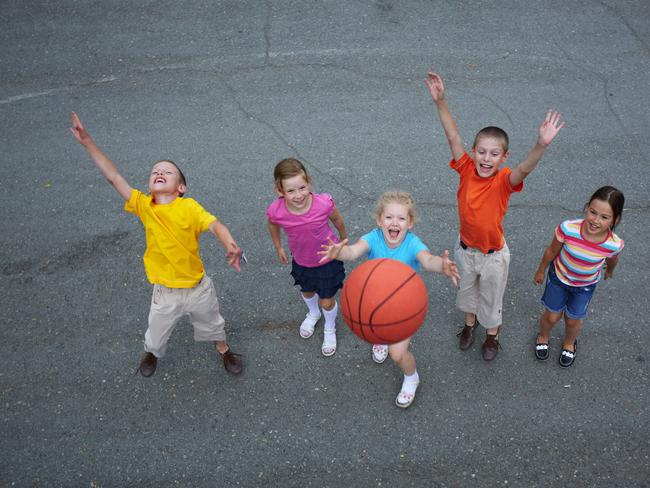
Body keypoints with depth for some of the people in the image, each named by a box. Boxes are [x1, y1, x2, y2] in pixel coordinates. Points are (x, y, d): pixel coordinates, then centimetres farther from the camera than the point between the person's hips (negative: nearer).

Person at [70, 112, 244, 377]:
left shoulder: (189, 207, -19)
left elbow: (215, 225, -30)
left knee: (212, 323, 25)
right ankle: (151, 353, 57)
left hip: (198, 287, -1)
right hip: (165, 292, 1)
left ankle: (224, 350, 55)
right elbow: (113, 176, -15)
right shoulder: (143, 206, -13)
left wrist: (231, 246, -51)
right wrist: (87, 141, -18)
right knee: (156, 333, 23)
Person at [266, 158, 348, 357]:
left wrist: (343, 240, 6)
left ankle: (330, 328, 47)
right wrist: (278, 247, 8)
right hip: (301, 261, 2)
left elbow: (337, 220, -11)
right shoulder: (276, 211, -32)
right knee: (307, 292, 29)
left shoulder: (324, 203, -36)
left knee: (327, 302, 12)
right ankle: (313, 314, 65)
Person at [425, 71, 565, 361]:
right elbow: (453, 137, -26)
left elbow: (525, 168, -48)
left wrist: (541, 145, -68)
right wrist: (440, 102, -36)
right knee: (466, 288, 28)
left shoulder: (504, 180, -27)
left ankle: (492, 332, 50)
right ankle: (470, 321, 57)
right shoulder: (467, 169, -20)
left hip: (493, 255, -3)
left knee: (491, 296, 22)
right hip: (465, 248, 3)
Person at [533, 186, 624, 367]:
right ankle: (543, 337, 53)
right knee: (552, 316, 18)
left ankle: (569, 343, 56)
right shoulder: (568, 229, -37)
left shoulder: (614, 244, -32)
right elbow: (552, 251, -15)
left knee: (573, 320, 21)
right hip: (559, 277, -1)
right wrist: (540, 271, 2)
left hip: (586, 285, 1)